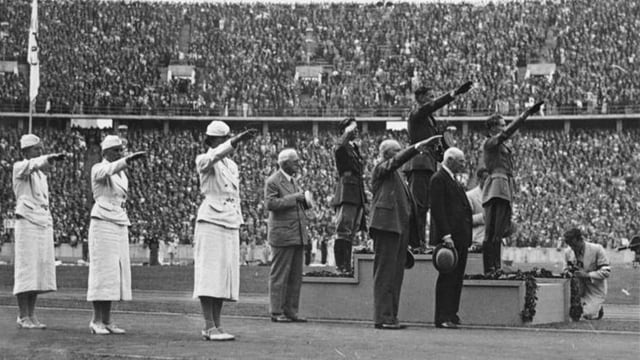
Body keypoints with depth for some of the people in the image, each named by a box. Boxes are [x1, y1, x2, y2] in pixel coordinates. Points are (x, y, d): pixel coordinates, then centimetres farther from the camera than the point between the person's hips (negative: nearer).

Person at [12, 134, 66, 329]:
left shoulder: (41, 173, 20)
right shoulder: (20, 167, -3)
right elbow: (34, 163, -26)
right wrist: (51, 158, -44)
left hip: (44, 223, 8)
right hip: (27, 222, -7)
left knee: (40, 269, 4)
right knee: (26, 269, -8)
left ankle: (31, 315, 8)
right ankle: (23, 316, -5)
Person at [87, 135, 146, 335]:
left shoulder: (122, 173, 17)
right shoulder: (98, 169, -7)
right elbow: (111, 169, -30)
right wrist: (129, 159, -47)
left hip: (120, 225, 8)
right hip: (102, 223, -8)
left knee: (117, 273, 4)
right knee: (102, 272, -9)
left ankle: (107, 320, 7)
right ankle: (96, 321, -6)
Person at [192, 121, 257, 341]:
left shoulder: (232, 166, 18)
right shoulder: (204, 161, -4)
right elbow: (215, 156, -28)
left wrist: (238, 225, 16)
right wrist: (237, 140, -41)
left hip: (230, 226, 7)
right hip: (210, 223, -7)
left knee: (224, 277, 5)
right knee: (209, 276, -10)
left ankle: (216, 327, 8)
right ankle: (210, 328, -13)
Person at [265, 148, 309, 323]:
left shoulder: (292, 180, 19)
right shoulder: (273, 181, -8)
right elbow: (270, 204, -19)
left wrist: (303, 200, 11)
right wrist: (293, 198, -19)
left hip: (297, 235, 8)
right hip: (283, 234, -8)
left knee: (296, 275, 8)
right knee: (280, 274, -5)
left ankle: (291, 310, 12)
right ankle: (277, 312, -2)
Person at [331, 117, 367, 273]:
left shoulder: (355, 148, 22)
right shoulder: (342, 148, -4)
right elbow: (338, 148, -32)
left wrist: (364, 201, 23)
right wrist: (348, 133, -17)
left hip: (357, 195, 9)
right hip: (346, 194, -9)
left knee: (350, 233, 9)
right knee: (343, 231, -11)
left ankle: (347, 267, 11)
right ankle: (341, 266, -13)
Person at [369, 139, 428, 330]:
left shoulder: (395, 174, 26)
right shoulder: (381, 168, 0)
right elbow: (397, 160, -22)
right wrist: (416, 148, -33)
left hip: (400, 227, 9)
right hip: (387, 224, -9)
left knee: (396, 273, 8)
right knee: (385, 272, -10)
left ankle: (391, 317, 11)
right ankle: (382, 317, -11)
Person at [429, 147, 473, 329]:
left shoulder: (452, 180, 21)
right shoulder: (438, 179, -9)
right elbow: (437, 209, -16)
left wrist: (466, 236, 18)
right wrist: (446, 235, -23)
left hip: (460, 237, 9)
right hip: (449, 237, -9)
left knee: (457, 278, 9)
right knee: (447, 277, -9)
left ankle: (451, 314, 13)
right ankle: (443, 318, -8)